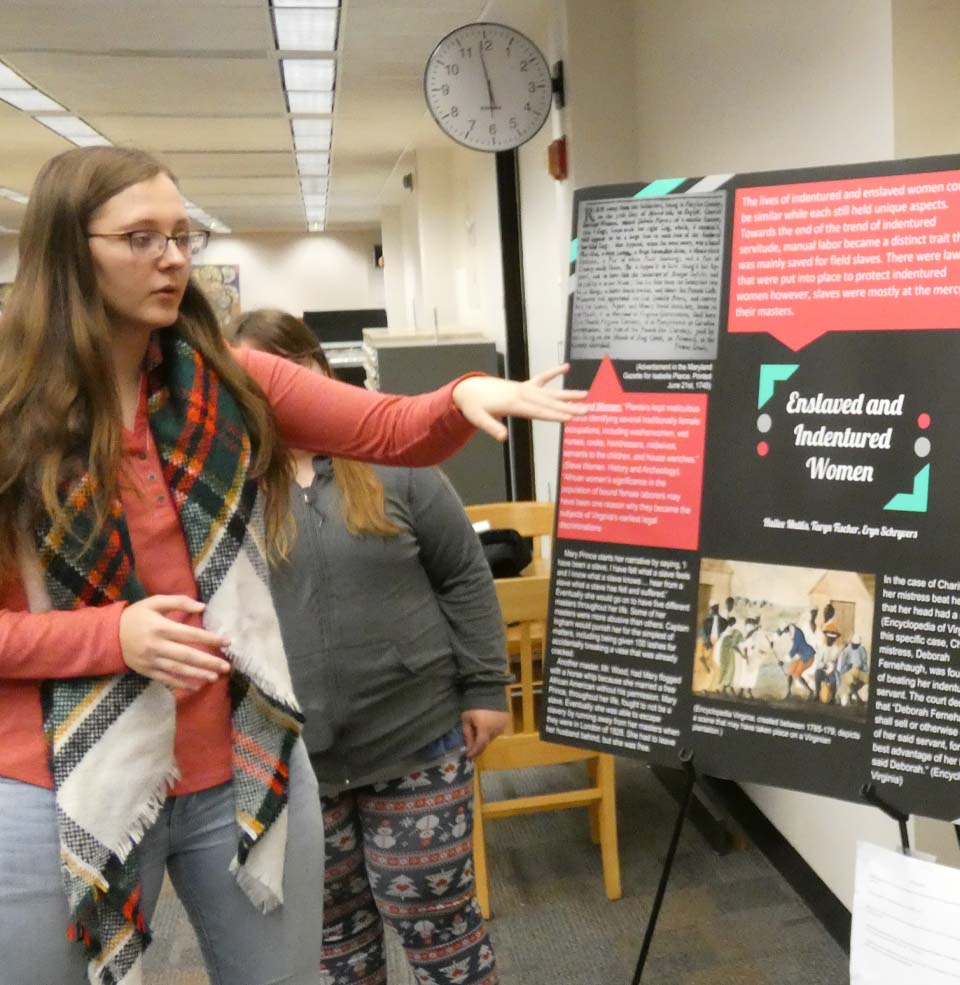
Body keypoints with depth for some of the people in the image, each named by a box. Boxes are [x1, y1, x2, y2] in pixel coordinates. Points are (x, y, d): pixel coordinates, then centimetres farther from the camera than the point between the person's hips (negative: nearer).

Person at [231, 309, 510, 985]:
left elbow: (465, 577, -1)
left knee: (436, 920, 12)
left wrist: (485, 688, -3)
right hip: (285, 757, 2)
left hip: (417, 743, -1)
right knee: (331, 924, 21)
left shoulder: (393, 465, -4)